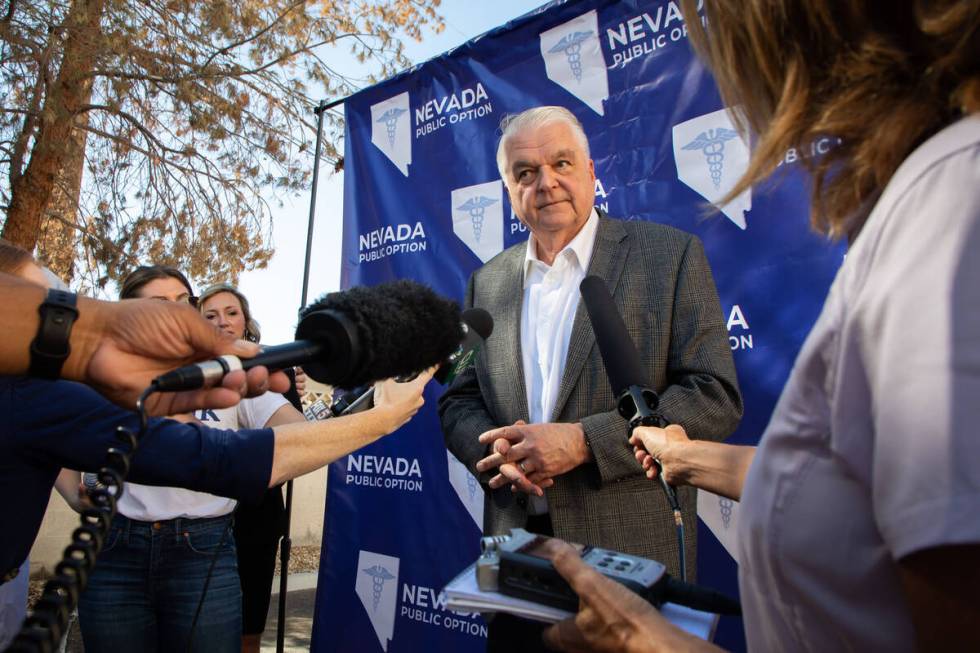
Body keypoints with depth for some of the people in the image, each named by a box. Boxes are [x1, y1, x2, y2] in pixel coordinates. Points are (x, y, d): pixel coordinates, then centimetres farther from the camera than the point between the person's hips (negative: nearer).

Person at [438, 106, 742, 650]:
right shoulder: (487, 282, 7)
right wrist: (494, 448, -12)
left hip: (633, 552, -3)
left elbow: (715, 397, -11)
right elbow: (459, 400, 10)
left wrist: (584, 441, -19)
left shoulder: (670, 254, -5)